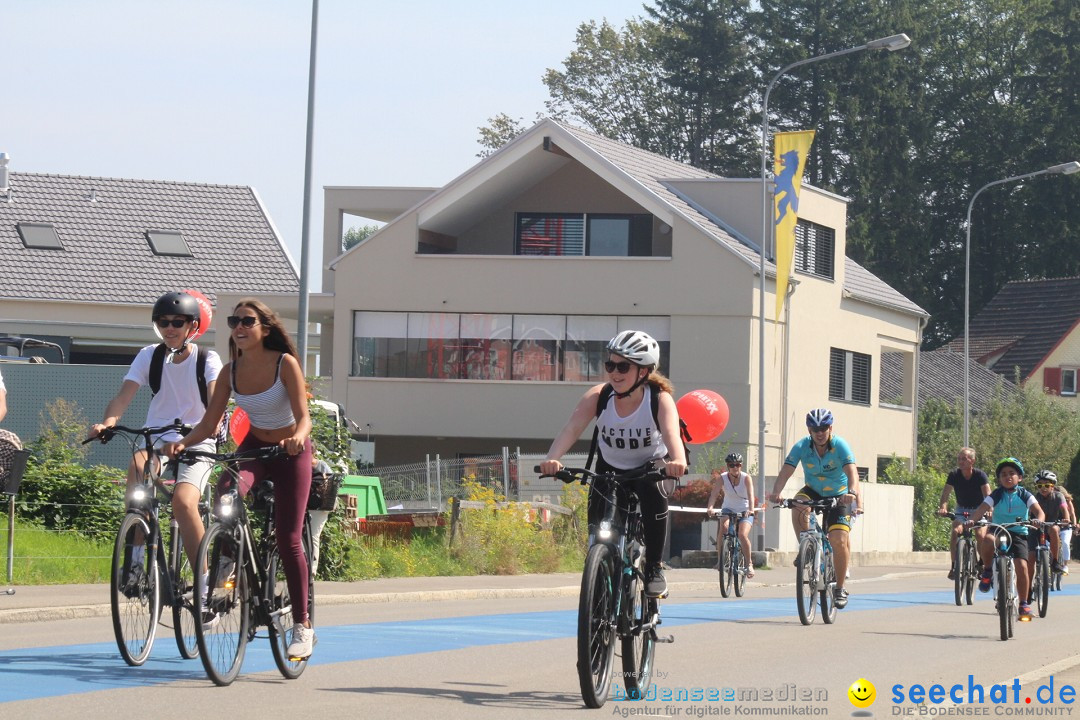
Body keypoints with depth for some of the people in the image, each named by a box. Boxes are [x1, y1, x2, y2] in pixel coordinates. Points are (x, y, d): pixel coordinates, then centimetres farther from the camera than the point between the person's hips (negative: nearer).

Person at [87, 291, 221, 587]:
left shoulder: (207, 360, -2)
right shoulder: (150, 356, 4)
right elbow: (124, 396, -9)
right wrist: (106, 423, -30)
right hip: (157, 441, 2)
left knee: (183, 501, -29)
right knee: (138, 465, -34)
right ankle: (136, 556, -27)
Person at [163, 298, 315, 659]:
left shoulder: (285, 364, -19)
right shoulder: (231, 371, -8)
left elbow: (303, 416, -24)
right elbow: (209, 423, -9)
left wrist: (297, 437, -47)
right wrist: (183, 442, -29)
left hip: (290, 453, -3)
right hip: (253, 448, 3)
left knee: (288, 540, -5)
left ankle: (302, 624, 8)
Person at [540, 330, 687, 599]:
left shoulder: (660, 399, -27)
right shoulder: (598, 396, -22)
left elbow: (671, 433, -46)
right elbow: (571, 428, -36)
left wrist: (678, 461, -69)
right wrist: (552, 458, -57)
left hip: (651, 465, -2)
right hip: (610, 467, 2)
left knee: (654, 495, -34)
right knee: (597, 524, -18)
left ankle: (654, 569, -18)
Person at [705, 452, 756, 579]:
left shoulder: (746, 478, -17)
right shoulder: (722, 478, -14)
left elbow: (751, 495, -31)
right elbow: (714, 493, -28)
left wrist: (751, 509, -50)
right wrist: (710, 507, -47)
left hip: (745, 511, -1)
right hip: (728, 509, 1)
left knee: (743, 535, -23)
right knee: (724, 526, -29)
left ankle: (749, 564, -5)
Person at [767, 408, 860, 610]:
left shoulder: (840, 446, -24)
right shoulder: (802, 447, -19)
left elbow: (851, 473, -37)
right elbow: (785, 472, -28)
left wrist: (852, 492, -59)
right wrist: (775, 493, -48)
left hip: (839, 496, -2)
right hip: (814, 491, 2)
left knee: (838, 540, -18)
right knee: (798, 505, -33)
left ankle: (840, 588, -1)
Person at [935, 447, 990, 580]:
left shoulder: (980, 475, -19)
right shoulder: (954, 475, -13)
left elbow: (988, 495, -30)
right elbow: (946, 493, -21)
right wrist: (943, 508, -41)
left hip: (978, 509, -2)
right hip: (961, 509, 2)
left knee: (980, 535, -23)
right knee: (956, 532, -25)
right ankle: (954, 566, -18)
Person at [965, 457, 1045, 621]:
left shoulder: (1024, 496, 1)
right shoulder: (996, 495, -1)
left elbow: (1038, 511, -10)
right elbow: (982, 509, -14)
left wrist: (1038, 521, -34)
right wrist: (972, 520, -35)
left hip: (1019, 534, 0)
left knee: (1021, 566, -17)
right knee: (987, 540, -37)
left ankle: (1024, 604, 0)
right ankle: (987, 571, -10)